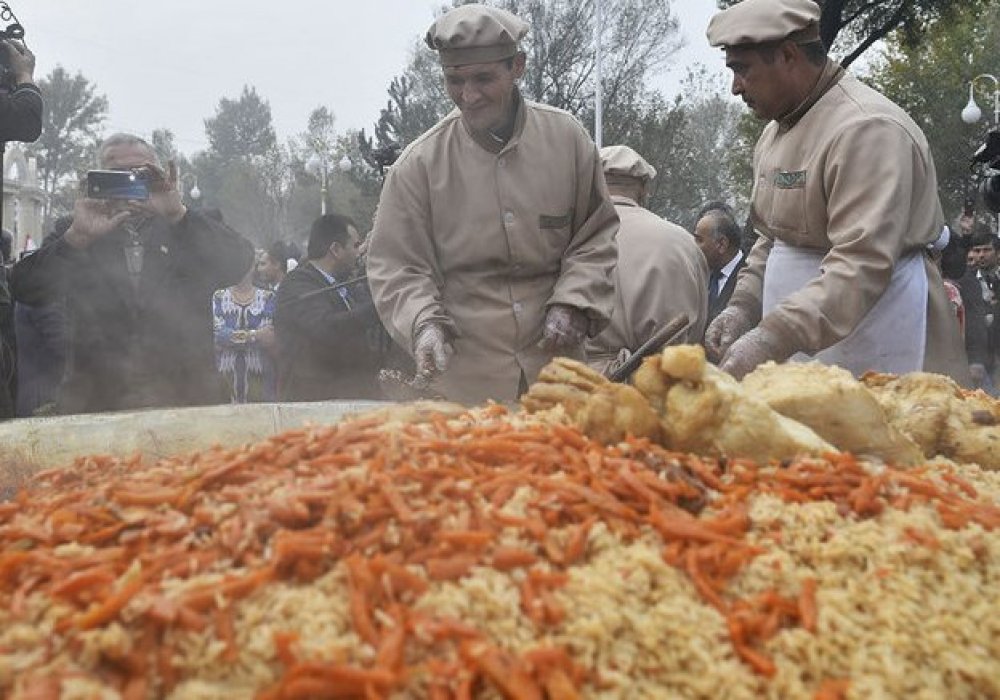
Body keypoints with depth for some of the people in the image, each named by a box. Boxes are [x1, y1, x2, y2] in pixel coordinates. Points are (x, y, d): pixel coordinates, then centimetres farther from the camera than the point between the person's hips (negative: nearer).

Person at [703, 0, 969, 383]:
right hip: (803, 358, 8)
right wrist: (743, 306, 4)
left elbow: (863, 264, -26)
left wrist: (772, 339, -34)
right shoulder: (775, 132, 14)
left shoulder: (867, 129, -17)